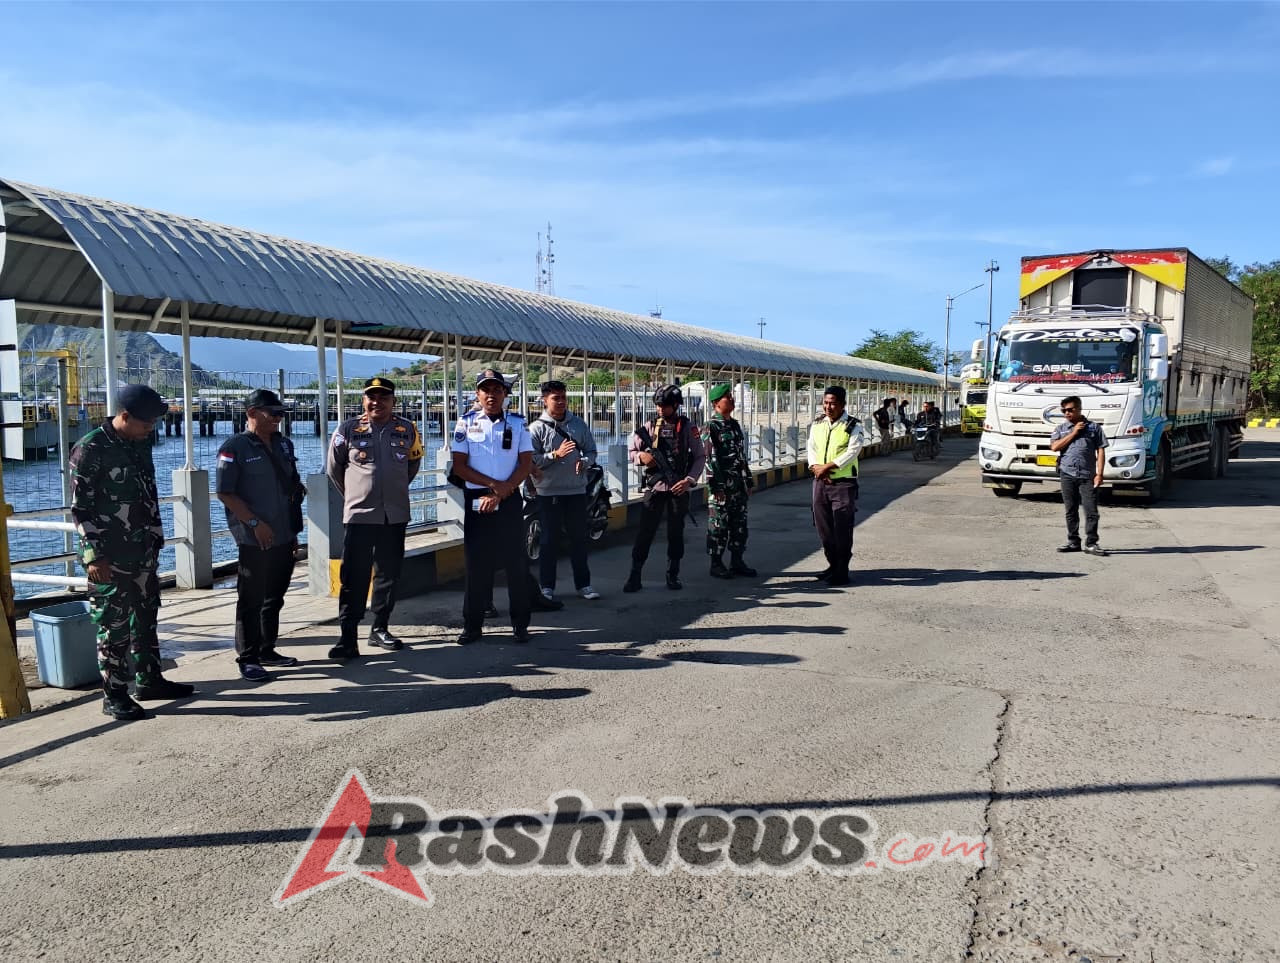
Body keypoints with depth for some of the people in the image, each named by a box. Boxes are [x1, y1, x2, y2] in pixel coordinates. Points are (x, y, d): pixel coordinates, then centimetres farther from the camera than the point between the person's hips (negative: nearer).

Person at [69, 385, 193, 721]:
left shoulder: (141, 444, 8)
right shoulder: (90, 450, -14)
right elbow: (80, 508, -15)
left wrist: (156, 539, 16)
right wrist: (94, 556, -18)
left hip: (143, 552, 8)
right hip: (110, 557, -8)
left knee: (146, 618, 16)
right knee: (114, 625, 0)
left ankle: (149, 680, 28)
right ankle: (114, 696, 9)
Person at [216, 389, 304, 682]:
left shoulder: (283, 444, 12)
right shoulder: (234, 448, -8)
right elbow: (224, 493, -12)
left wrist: (294, 530, 17)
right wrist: (255, 522, -18)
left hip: (284, 537, 7)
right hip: (255, 540, -7)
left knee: (275, 597, 15)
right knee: (251, 600, 0)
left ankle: (267, 650, 27)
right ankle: (247, 658, 8)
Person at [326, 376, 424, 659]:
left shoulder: (407, 429, 4)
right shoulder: (348, 429, -2)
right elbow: (333, 468, 10)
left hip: (395, 516, 3)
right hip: (359, 516, -3)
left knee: (389, 575, 10)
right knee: (353, 578, -5)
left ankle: (380, 629, 23)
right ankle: (347, 637, -2)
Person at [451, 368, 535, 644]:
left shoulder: (517, 423, 4)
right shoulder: (466, 423, 3)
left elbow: (526, 464, -1)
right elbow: (459, 466, -2)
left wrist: (501, 493, -10)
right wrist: (494, 484, -11)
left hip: (510, 501, 0)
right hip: (476, 501, 0)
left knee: (516, 562, 2)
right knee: (477, 563, 4)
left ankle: (520, 624, 12)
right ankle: (472, 625, 13)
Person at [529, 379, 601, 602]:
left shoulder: (579, 424, 8)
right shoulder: (537, 428, -4)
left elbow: (591, 451, 11)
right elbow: (530, 460, -10)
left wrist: (584, 462, -9)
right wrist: (555, 455, -20)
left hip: (576, 490, 3)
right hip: (549, 492, -3)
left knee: (579, 538, 9)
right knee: (549, 540, 3)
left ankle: (583, 583, 20)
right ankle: (547, 586, 14)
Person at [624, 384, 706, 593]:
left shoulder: (687, 428, 1)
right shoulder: (649, 426, 4)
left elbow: (700, 457, 2)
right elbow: (632, 453, 8)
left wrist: (689, 480, -10)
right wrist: (641, 457, -14)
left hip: (679, 488, 0)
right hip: (654, 487, 0)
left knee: (676, 533, 7)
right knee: (645, 531, -1)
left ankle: (673, 576, 19)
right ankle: (634, 576, 3)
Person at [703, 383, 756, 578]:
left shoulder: (735, 424, 15)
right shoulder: (712, 426, -10)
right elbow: (710, 458, -15)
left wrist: (749, 480, 16)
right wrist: (716, 486, -19)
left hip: (739, 485, 8)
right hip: (722, 485, -8)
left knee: (739, 524, 12)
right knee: (718, 525, 0)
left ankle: (737, 561, 21)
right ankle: (716, 564, 9)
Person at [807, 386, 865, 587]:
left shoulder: (853, 426, -6)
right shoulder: (817, 424, 10)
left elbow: (851, 452, -14)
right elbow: (812, 448, 7)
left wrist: (827, 466, -19)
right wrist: (816, 467, -11)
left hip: (843, 482, -6)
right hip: (820, 481, 6)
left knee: (842, 528, -5)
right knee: (823, 526, 11)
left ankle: (842, 571, 2)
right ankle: (833, 565, 26)